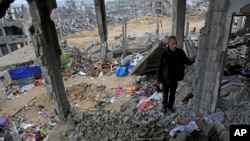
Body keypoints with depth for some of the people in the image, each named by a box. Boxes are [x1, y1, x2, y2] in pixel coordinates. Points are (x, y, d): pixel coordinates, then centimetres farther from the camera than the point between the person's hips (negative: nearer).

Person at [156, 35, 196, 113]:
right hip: (165, 78, -2)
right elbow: (160, 67, -13)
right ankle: (164, 106, 41)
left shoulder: (180, 52, -12)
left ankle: (170, 106, 44)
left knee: (172, 94, 21)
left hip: (175, 78, 3)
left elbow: (186, 61, 3)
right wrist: (159, 79, -9)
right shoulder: (164, 54, -20)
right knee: (165, 94, 17)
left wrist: (191, 60, -21)